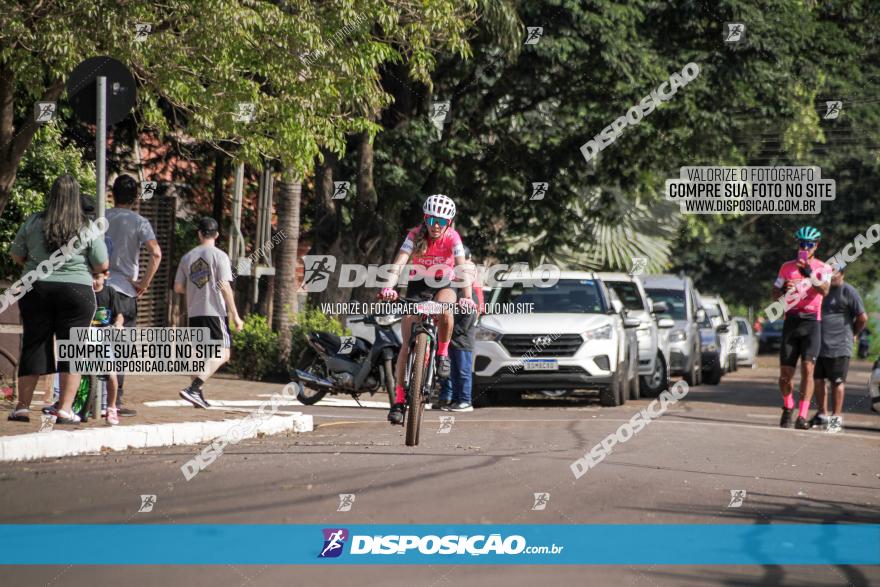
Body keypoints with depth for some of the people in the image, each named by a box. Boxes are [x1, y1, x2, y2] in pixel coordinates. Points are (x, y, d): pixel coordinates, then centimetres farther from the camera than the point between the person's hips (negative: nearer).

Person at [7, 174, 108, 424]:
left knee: (33, 345, 10)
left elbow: (16, 255, 8)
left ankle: (23, 406, 10)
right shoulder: (88, 229, -5)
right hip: (76, 290, -2)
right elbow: (102, 266, -3)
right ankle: (65, 410, -3)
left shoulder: (33, 222, 0)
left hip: (36, 289, 2)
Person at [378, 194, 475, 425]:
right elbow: (399, 263, -30)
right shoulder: (415, 235, -19)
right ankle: (399, 398, -4)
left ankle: (443, 353, -13)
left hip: (443, 287, -1)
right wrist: (389, 287, -48)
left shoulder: (452, 238, -19)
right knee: (407, 344, -9)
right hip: (417, 287, 1)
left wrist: (467, 297, -44)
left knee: (445, 310, -38)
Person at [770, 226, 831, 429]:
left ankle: (802, 416, -19)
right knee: (786, 371, 2)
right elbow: (775, 295, 14)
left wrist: (810, 274, -33)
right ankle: (788, 407, 28)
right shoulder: (787, 267, 13)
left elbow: (824, 290, -16)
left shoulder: (822, 268, 4)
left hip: (811, 322, -3)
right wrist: (783, 289, -9)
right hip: (791, 321, 3)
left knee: (807, 368, -16)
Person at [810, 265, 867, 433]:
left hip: (838, 347, -7)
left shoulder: (848, 291, -7)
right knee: (818, 379, 10)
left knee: (837, 381, -1)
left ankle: (837, 417, 6)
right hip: (818, 344, 7)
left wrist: (853, 333, 4)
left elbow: (862, 317, -7)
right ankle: (822, 414, 21)